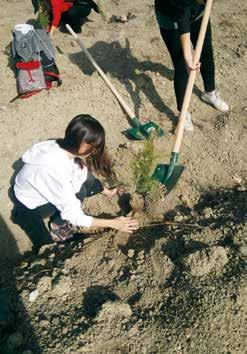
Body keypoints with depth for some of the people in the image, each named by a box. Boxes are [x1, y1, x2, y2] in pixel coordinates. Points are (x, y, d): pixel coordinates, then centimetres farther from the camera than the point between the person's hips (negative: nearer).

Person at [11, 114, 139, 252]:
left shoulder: (64, 147, -17)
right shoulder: (55, 169, -39)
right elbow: (74, 217, -31)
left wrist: (107, 191, -2)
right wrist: (113, 223, -27)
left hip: (45, 190, 7)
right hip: (28, 208, -7)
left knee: (88, 181, -11)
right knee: (79, 190, -25)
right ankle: (58, 226, -2)